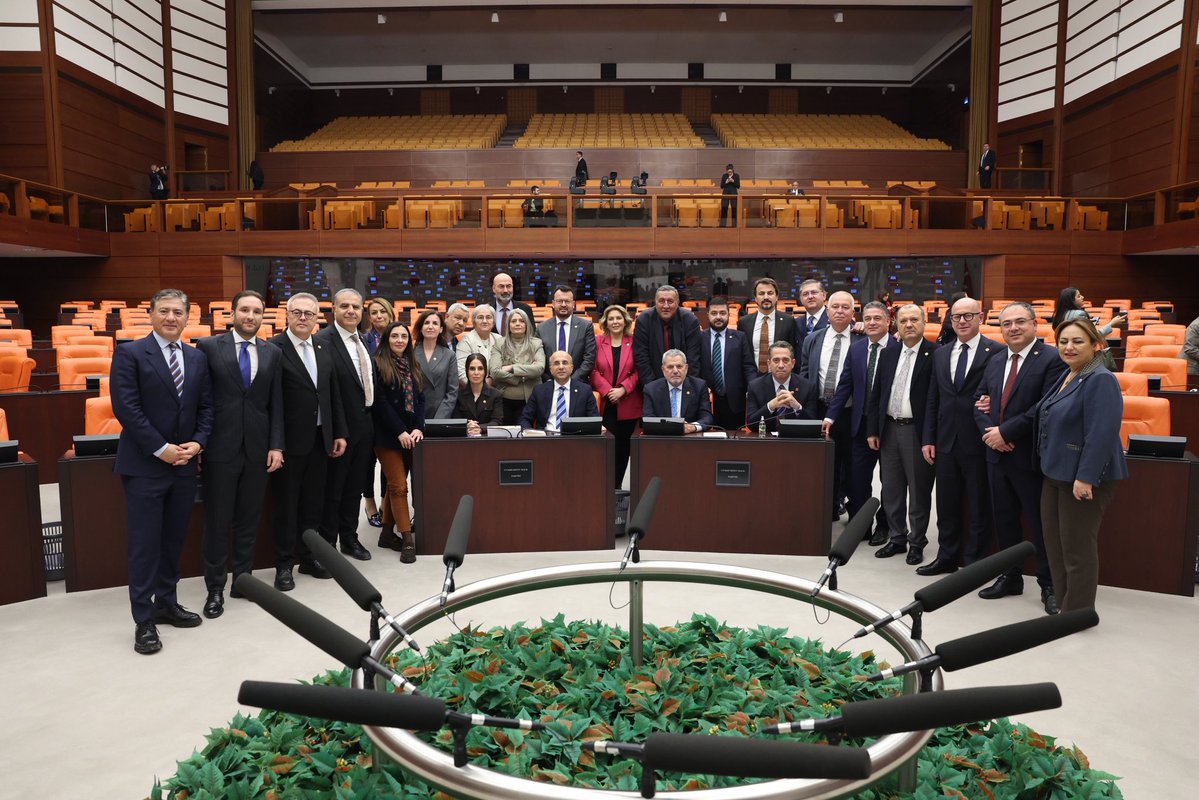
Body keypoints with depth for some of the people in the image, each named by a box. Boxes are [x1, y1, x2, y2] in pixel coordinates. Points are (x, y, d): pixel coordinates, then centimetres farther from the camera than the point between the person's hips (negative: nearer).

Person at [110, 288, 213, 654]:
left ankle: (166, 603, 28)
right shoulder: (130, 354, -6)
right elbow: (126, 408, -13)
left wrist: (197, 442, -6)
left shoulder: (197, 358, 10)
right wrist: (161, 449, -16)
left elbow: (205, 406, 10)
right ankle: (144, 620, 10)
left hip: (185, 463, 5)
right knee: (145, 543, 1)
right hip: (144, 465, -5)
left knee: (174, 539, 14)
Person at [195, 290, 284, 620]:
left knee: (249, 518, 11)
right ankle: (215, 588, 17)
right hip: (220, 446, -3)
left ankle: (243, 578, 25)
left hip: (257, 448, 3)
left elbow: (276, 404, 7)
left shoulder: (272, 353, 8)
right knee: (217, 520, 5)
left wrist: (276, 446, 1)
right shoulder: (208, 346, -2)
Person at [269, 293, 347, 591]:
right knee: (287, 504, 7)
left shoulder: (324, 350, 10)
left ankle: (308, 557, 28)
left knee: (314, 503, 14)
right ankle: (284, 564, 20)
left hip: (320, 440, 6)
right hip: (289, 441, -6)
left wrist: (339, 433, 10)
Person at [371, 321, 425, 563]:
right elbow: (380, 402, -11)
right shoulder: (378, 364, -5)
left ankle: (388, 533, 21)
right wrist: (400, 432, -16)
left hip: (411, 434, 5)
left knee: (395, 485, 11)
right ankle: (408, 540, -1)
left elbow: (420, 400, 8)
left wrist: (418, 428, -7)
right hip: (388, 435, -5)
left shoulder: (414, 365, 12)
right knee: (398, 486, -4)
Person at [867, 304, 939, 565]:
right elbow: (875, 394, 11)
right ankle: (897, 538, 27)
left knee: (919, 491, 6)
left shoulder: (935, 354, -8)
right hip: (889, 429, 5)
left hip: (918, 432, -5)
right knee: (891, 491, 13)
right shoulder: (887, 354, 10)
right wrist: (872, 430, 6)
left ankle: (917, 543, 20)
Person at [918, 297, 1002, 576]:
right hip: (946, 442, 5)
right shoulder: (940, 354, 11)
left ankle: (974, 562, 19)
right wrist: (928, 438, 8)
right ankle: (947, 558, 27)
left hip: (978, 443, -5)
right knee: (946, 506, 14)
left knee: (979, 508, 7)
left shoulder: (997, 352, -7)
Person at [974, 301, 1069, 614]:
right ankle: (1010, 577, 30)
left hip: (1030, 458, -6)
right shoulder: (995, 361, 12)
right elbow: (979, 401, 12)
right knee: (1004, 520, 15)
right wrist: (989, 431, -7)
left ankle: (1049, 585, 20)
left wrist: (1004, 431, -17)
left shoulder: (1052, 359, -10)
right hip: (997, 455, 7)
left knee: (1041, 524, 4)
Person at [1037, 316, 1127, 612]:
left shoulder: (1100, 380, -17)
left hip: (1083, 479, -9)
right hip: (1056, 474, 9)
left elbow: (1102, 433, -24)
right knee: (1055, 546, 15)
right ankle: (1062, 606, 28)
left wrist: (1085, 477, -25)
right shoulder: (1066, 377, 11)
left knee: (1077, 550, 3)